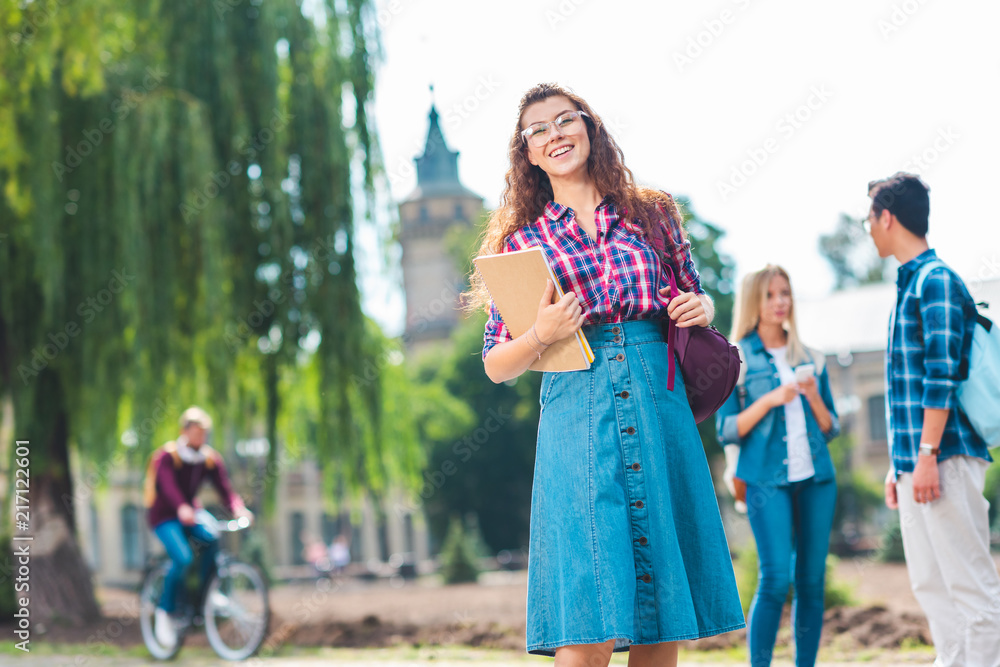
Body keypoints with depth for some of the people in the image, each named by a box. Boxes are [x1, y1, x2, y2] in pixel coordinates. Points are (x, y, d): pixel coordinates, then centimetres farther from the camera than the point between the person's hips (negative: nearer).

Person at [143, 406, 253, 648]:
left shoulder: (211, 459, -2)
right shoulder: (167, 456, -17)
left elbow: (224, 488, -12)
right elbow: (168, 485, -35)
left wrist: (238, 508, -35)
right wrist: (181, 508, -56)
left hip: (192, 511, 4)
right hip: (164, 516, -4)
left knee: (211, 537, -28)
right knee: (183, 558, -27)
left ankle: (205, 592, -12)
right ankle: (165, 612, -7)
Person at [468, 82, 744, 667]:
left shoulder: (653, 214, 14)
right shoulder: (523, 238, 10)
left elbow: (697, 300, 25)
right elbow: (496, 366, 9)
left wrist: (701, 308, 2)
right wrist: (541, 336, -11)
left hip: (660, 415, 2)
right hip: (576, 419, -2)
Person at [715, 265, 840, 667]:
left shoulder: (809, 360, 15)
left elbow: (831, 430, 17)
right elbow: (726, 431, -1)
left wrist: (813, 397, -2)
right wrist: (769, 400, -13)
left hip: (816, 478, 4)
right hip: (768, 478, -4)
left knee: (812, 580, 1)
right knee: (775, 579, -13)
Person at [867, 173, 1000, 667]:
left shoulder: (936, 282, -9)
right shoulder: (908, 285, 19)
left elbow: (942, 377, -17)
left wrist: (928, 455, -21)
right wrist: (898, 464, 21)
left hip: (945, 458, -10)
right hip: (915, 462, 10)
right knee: (930, 585, 10)